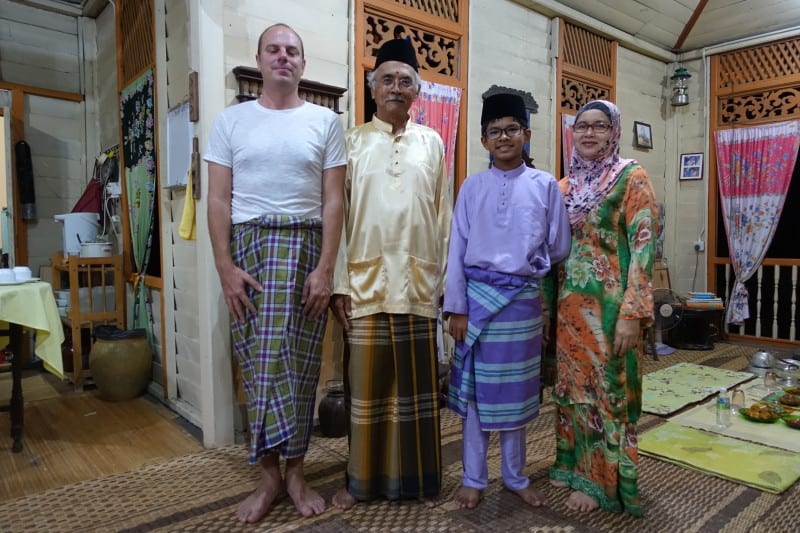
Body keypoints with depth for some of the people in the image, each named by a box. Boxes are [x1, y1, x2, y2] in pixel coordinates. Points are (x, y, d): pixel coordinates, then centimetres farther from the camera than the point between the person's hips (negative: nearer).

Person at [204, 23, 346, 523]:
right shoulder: (230, 120, 8)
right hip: (247, 244, 1)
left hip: (304, 245, -1)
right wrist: (225, 266, -6)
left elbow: (333, 200, 0)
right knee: (257, 361, 3)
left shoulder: (326, 121, 5)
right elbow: (219, 199, 4)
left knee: (298, 361, 1)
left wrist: (325, 267, -9)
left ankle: (295, 471, 17)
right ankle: (270, 473, 16)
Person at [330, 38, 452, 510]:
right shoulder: (353, 142, 6)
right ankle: (362, 479, 21)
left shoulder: (432, 142, 10)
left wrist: (447, 278, 5)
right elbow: (338, 214, 1)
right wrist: (339, 282, -5)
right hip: (366, 281, -1)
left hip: (419, 281, 1)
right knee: (366, 382, 5)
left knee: (418, 384, 9)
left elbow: (445, 215, 9)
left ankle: (420, 478, 24)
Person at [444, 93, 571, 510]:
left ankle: (515, 476, 31)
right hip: (478, 296, 0)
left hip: (523, 299, 0)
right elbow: (457, 249, -1)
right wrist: (456, 308, -4)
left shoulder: (545, 186, 1)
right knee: (475, 389, 8)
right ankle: (473, 477, 25)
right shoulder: (472, 187, 2)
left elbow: (559, 247, 6)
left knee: (516, 391, 12)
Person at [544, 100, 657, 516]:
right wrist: (549, 302, 10)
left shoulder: (631, 179, -5)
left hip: (609, 302, -5)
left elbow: (643, 247, -12)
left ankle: (600, 480, 20)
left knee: (606, 387, 3)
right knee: (572, 384, 13)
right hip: (569, 302, 6)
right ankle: (573, 464, 30)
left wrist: (632, 313, -20)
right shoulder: (565, 186, 10)